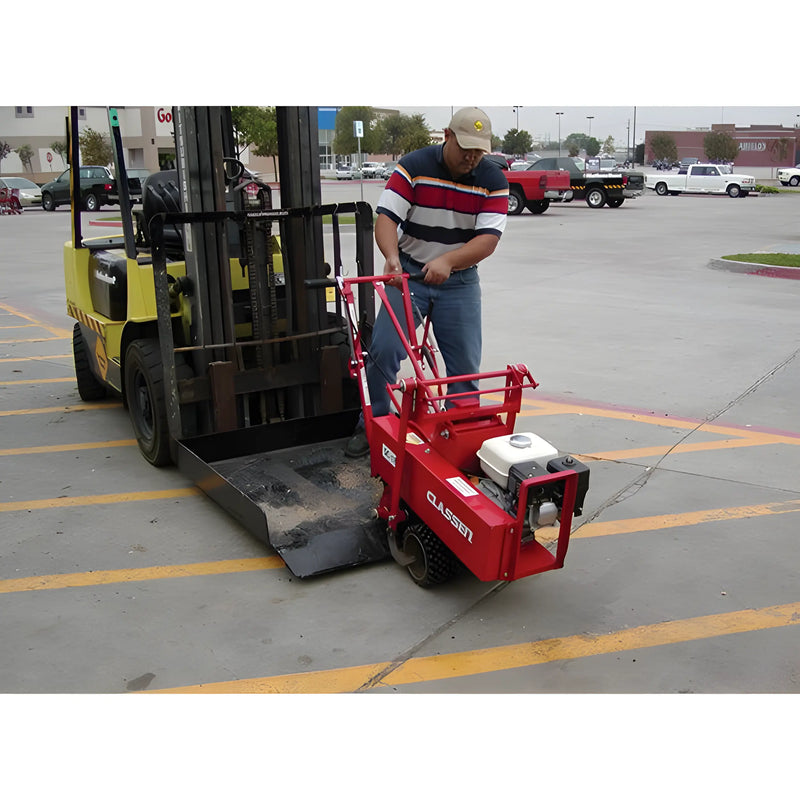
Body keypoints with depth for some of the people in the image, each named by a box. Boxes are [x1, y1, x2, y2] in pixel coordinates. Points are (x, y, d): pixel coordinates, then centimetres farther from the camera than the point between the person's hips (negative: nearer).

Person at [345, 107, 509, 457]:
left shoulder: (493, 180, -7)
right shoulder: (413, 166, -11)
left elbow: (488, 238, -17)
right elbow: (386, 217, -18)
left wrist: (447, 261, -33)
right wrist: (392, 256, -38)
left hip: (459, 280, 2)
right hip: (409, 272, -1)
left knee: (465, 363, 2)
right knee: (383, 349, -11)